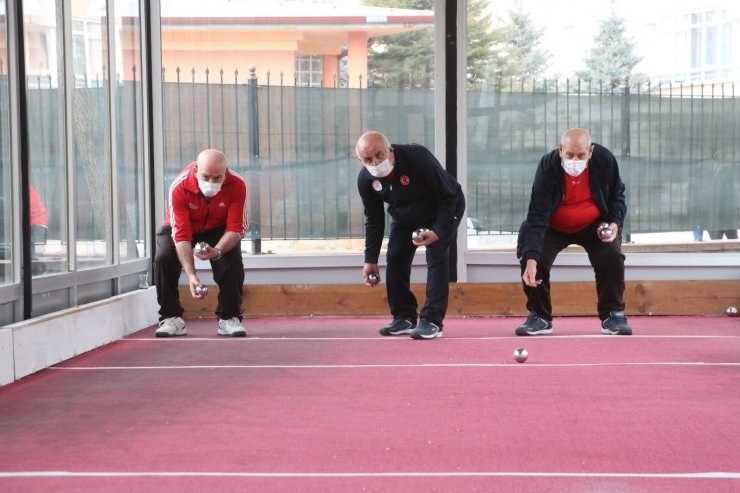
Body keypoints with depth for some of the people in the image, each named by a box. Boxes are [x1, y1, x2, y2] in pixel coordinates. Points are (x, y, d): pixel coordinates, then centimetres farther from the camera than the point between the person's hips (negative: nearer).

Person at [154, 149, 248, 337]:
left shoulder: (237, 185, -33)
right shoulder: (179, 187, -35)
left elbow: (236, 228, -28)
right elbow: (181, 234, -35)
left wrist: (218, 251, -49)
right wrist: (191, 275, -44)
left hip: (219, 228, 0)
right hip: (183, 225, 0)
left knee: (232, 260, -24)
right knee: (163, 259, -23)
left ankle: (229, 318, -8)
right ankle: (171, 318, -8)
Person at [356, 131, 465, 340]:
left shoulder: (418, 157, -36)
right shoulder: (365, 180, -19)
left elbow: (449, 196, -27)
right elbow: (373, 220, -5)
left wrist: (438, 231, -34)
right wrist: (370, 260, -5)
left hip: (444, 209, -5)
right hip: (404, 217, 5)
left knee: (436, 257, -20)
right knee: (395, 259, -4)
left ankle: (432, 321, -19)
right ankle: (404, 318, 10)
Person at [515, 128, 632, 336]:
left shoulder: (605, 160, -22)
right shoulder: (548, 167, -29)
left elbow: (617, 195, -1)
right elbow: (537, 217, -34)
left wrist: (615, 222, -19)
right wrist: (531, 259, -44)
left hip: (594, 225, 1)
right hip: (553, 228, -1)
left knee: (611, 257, -21)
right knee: (532, 258, -21)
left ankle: (613, 315, 1)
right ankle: (540, 317, 0)